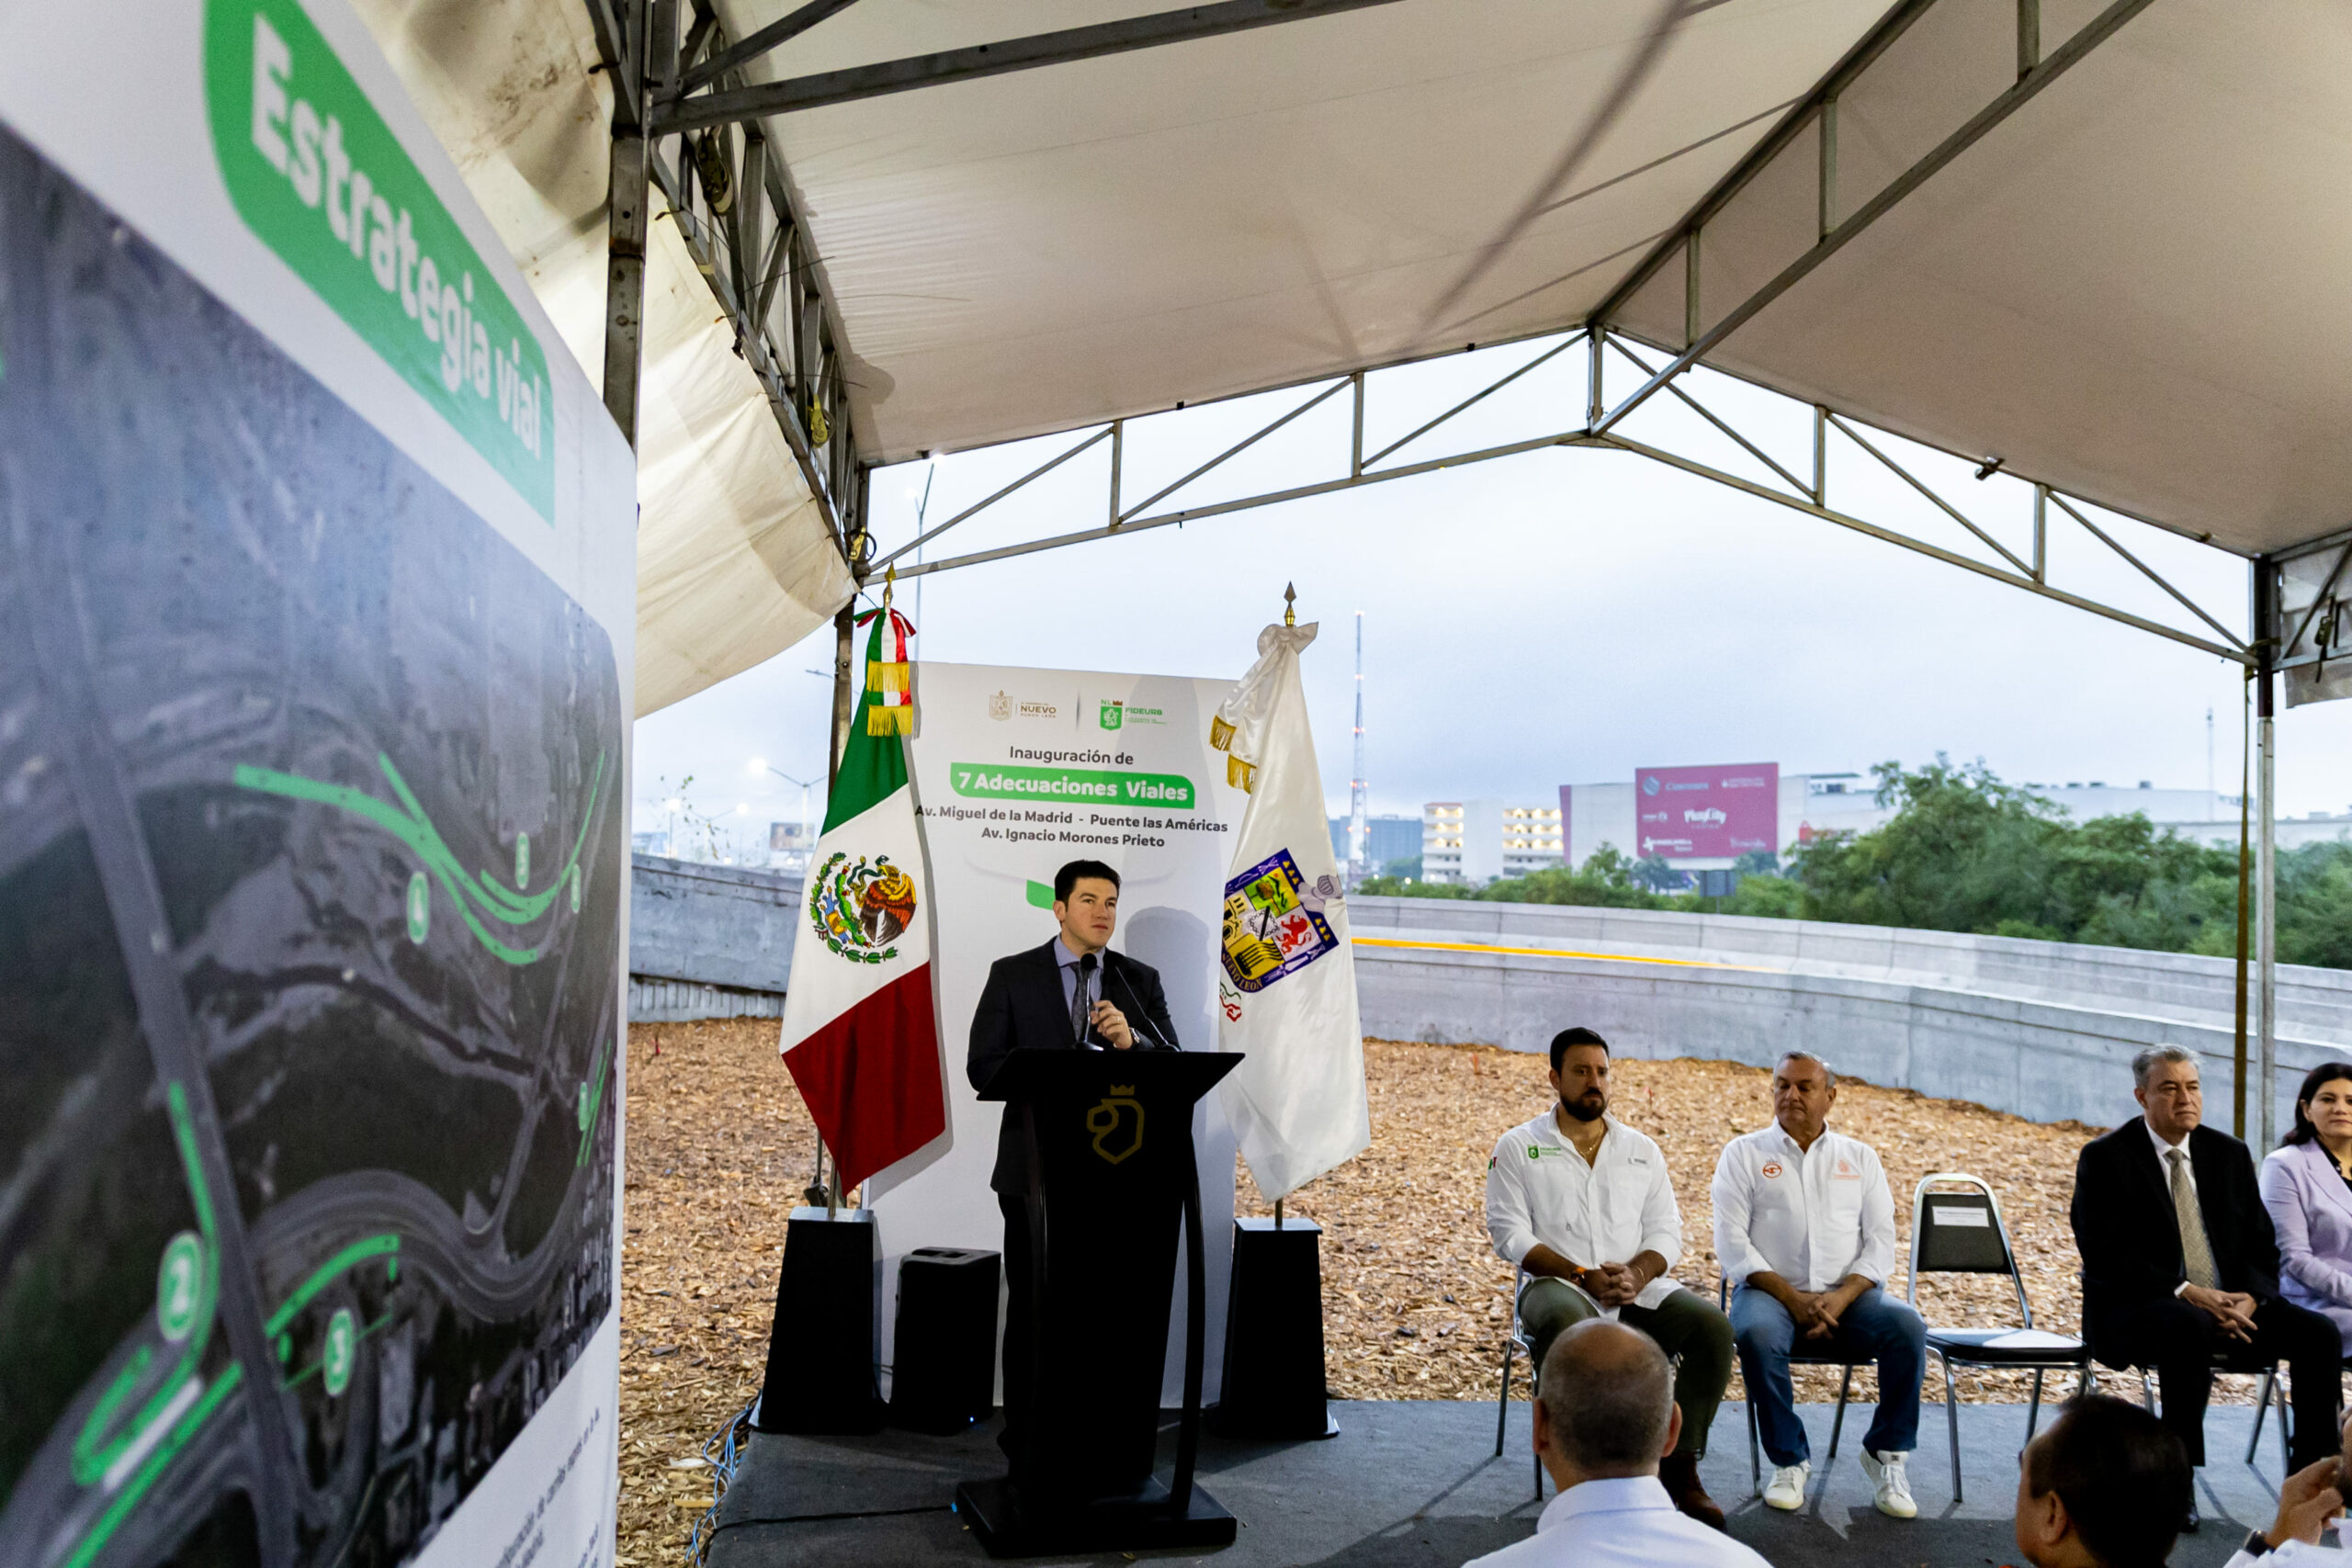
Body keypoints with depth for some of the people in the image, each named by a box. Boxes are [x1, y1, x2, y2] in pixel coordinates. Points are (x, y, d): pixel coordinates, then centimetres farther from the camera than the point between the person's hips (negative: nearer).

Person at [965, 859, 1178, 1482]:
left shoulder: (1141, 981, 6)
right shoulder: (1013, 975, 1)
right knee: (1032, 1308, 7)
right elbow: (982, 1067, -5)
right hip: (1035, 1167, -1)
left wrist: (1131, 1040, -22)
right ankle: (1025, 1441, 20)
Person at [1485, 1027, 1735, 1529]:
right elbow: (1509, 1233, -3)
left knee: (1713, 1324, -23)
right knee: (1566, 1324, -39)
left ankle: (1679, 1466, -12)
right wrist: (1582, 1275, -15)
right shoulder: (1517, 1148, 6)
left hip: (1636, 1288, 4)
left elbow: (1666, 1231, 11)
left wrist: (1635, 1273, -12)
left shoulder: (1642, 1150, 17)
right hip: (1558, 1286, -3)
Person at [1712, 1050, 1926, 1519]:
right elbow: (1732, 1241, -2)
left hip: (1847, 1293, 2)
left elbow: (1880, 1241, 7)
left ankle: (1887, 1454, -8)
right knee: (1757, 1333, -34)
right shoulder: (1743, 1154, 8)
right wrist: (1793, 1298, -13)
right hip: (1770, 1288, -2)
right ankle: (1789, 1460, -15)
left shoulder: (1860, 1158, 16)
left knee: (1907, 1326, -26)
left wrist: (1841, 1297, -12)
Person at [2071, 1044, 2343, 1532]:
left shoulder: (2230, 1154, 11)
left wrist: (2247, 1298, -12)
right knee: (2189, 1327, -37)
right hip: (2131, 1310, -5)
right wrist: (2188, 1294, -24)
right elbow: (2104, 1255, -14)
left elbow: (2261, 1244, 9)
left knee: (2319, 1334, -16)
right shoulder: (2104, 1158, -6)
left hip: (2231, 1305, 6)